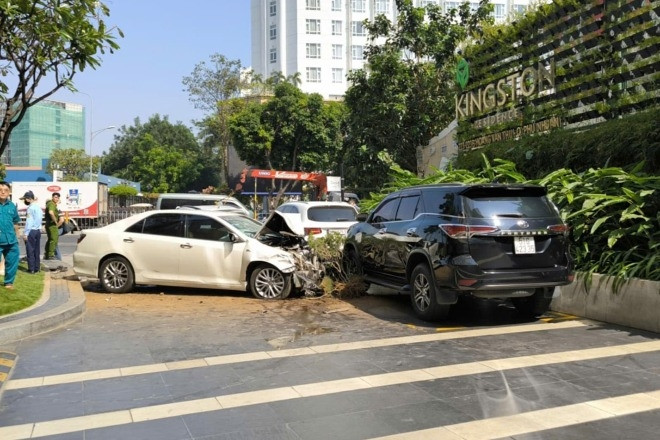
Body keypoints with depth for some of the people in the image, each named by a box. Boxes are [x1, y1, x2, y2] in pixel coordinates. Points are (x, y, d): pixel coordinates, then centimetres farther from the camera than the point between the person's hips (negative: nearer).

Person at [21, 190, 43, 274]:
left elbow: (29, 222, -17)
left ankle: (31, 269, -2)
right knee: (36, 250, 9)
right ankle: (36, 268, 12)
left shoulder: (31, 208, -12)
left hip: (31, 231, -8)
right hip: (38, 230, 8)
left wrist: (25, 233, -16)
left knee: (30, 250, -3)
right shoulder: (38, 207, 14)